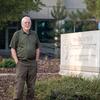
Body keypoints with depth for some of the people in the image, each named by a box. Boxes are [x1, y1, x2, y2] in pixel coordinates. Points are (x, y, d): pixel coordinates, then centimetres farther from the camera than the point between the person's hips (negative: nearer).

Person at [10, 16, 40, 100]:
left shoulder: (34, 34, 12)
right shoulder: (17, 34, 0)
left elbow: (37, 48, 16)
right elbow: (13, 49, -1)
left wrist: (36, 61, 6)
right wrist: (17, 62, -8)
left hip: (32, 64, 4)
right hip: (21, 63, -4)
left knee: (31, 85, 9)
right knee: (19, 85, -6)